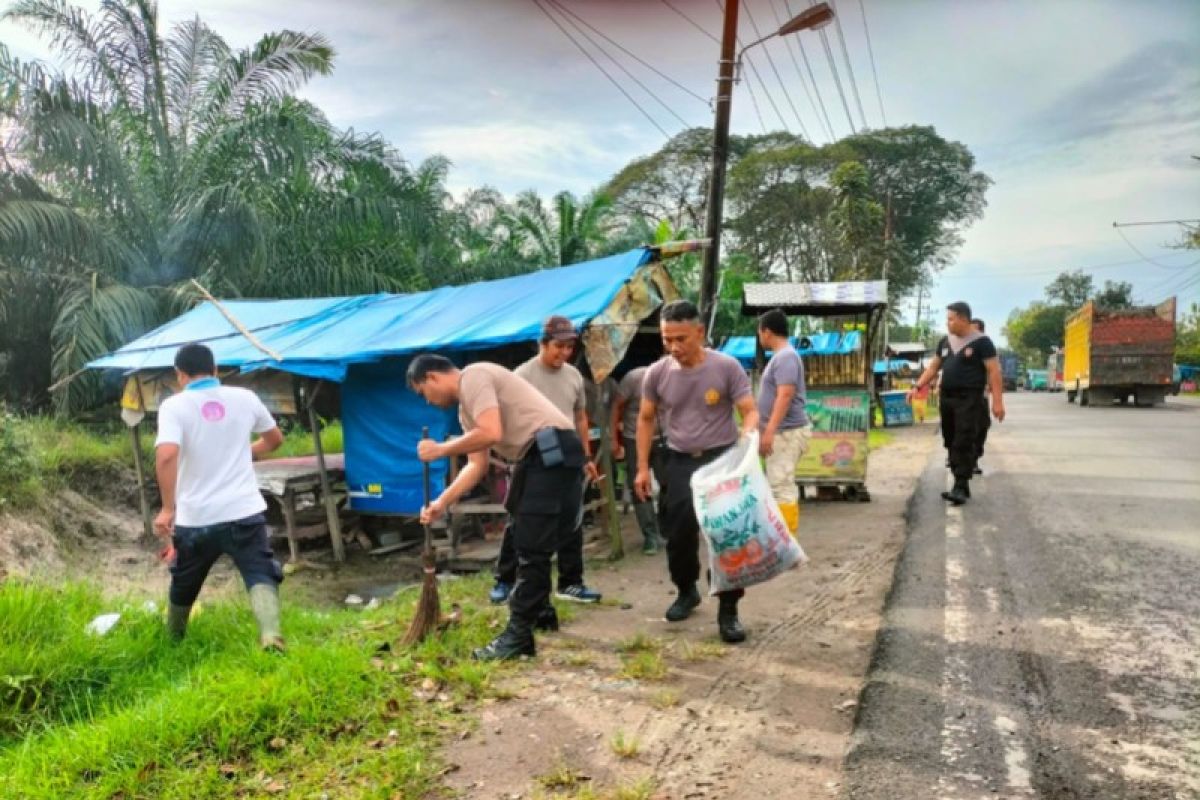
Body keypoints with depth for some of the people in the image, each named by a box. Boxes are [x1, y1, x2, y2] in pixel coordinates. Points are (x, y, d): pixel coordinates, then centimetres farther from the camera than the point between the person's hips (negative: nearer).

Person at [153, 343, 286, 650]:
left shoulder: (174, 405, -6)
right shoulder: (244, 397, 4)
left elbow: (166, 456, -23)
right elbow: (275, 439, 19)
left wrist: (168, 508, -16)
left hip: (195, 519, 0)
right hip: (244, 512, 0)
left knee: (183, 585, 23)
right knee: (261, 576, -4)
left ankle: (173, 641, 46)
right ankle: (270, 634, -31)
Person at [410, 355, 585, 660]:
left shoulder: (473, 377, -9)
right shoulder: (466, 409, 21)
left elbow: (491, 433, -22)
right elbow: (477, 464, 19)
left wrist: (440, 449, -9)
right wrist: (442, 502, 14)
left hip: (554, 452, -11)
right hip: (539, 456, 11)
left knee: (531, 547, -8)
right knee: (528, 542, 21)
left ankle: (518, 635, -4)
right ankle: (540, 611, 37)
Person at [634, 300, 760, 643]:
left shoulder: (727, 367, -13)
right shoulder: (656, 373, -5)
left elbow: (750, 412, -10)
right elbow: (646, 420, 8)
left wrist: (746, 438, -33)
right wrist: (643, 468, 5)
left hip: (723, 459, -2)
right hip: (679, 462, 3)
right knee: (679, 534, 8)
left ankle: (728, 611, 10)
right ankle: (686, 591, 35)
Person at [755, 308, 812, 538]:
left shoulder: (786, 356, -15)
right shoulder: (781, 356, 17)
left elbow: (785, 395, -25)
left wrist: (769, 431, -28)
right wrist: (768, 431, 27)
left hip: (786, 432, -11)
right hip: (781, 432, 11)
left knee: (781, 486, -11)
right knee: (785, 485, 15)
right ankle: (788, 535, 23)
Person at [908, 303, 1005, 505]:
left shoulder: (981, 342, -5)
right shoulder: (945, 341, 14)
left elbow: (993, 372, -8)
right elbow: (933, 367, 19)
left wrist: (997, 401, -14)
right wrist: (917, 387, 8)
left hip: (969, 399, -7)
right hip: (947, 398, 7)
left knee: (964, 444, -10)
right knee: (952, 443, 9)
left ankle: (961, 487, -8)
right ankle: (961, 485, 17)